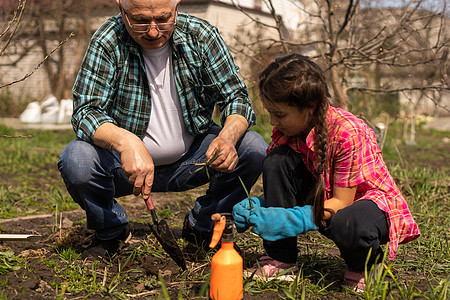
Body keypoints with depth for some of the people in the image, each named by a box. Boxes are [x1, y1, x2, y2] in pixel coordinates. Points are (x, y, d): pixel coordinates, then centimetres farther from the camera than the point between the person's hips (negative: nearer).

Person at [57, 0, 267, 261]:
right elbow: (86, 110, -22)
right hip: (126, 161, -1)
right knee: (76, 161, -30)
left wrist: (227, 137, -32)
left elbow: (236, 96, -9)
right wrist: (126, 141, -44)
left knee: (254, 149, -20)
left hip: (190, 160, 2)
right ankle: (111, 230, 4)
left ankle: (202, 226, 7)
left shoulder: (202, 36, -11)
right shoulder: (108, 42, -17)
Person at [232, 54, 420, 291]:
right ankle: (280, 261, -10)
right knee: (277, 161, -18)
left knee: (349, 226, -43)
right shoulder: (286, 130, -9)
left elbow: (341, 202, -26)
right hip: (324, 198, 6)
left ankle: (363, 265, -2)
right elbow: (278, 187, -3)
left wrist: (291, 219, -36)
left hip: (369, 199, -6)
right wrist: (255, 206, -25)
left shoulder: (347, 132, -29)